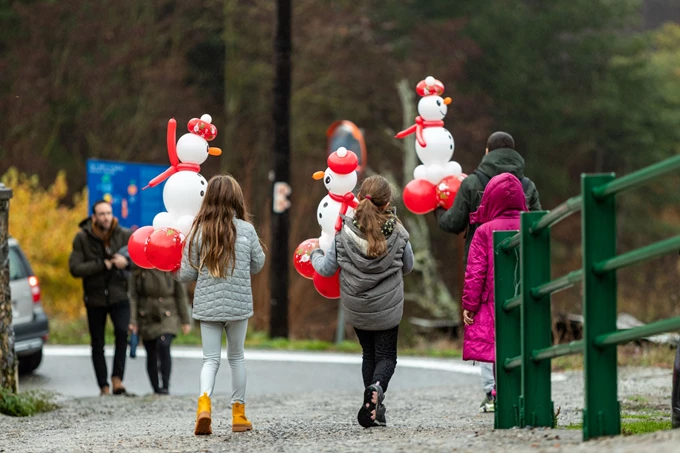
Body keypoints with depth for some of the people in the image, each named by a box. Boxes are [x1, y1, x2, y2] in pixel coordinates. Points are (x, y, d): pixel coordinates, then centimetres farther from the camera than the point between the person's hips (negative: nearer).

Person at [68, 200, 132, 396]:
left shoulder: (124, 235, -3)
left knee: (122, 332, -26)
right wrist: (103, 265, -19)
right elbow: (75, 268, -14)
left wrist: (127, 262, -22)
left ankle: (117, 377, -17)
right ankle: (104, 386, 18)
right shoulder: (82, 238, -7)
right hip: (95, 297, 1)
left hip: (118, 295, -1)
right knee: (97, 345, 7)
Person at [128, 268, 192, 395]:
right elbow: (133, 297, -3)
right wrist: (133, 321, -10)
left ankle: (165, 387, -20)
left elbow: (181, 295, 1)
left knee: (163, 344, -25)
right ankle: (156, 390, 18)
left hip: (168, 317, -2)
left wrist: (185, 321, 2)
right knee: (151, 355, 5)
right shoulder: (137, 271, -4)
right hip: (146, 317, 2)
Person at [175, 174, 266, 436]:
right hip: (238, 304, 0)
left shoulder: (199, 231, -5)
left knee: (210, 358, 3)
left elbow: (187, 274, -2)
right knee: (236, 357, 16)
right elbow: (257, 265, 9)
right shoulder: (246, 229, -5)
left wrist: (176, 272, 19)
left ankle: (204, 401, -23)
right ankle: (239, 413, 20)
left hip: (207, 304, 0)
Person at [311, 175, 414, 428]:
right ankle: (377, 387, -24)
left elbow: (327, 269, -3)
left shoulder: (344, 231, -13)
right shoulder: (397, 232, -12)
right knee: (386, 356, 9)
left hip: (356, 308, 1)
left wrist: (314, 256, 18)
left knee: (369, 354, 20)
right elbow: (408, 267, 5)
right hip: (387, 307, -1)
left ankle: (374, 409, 12)